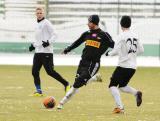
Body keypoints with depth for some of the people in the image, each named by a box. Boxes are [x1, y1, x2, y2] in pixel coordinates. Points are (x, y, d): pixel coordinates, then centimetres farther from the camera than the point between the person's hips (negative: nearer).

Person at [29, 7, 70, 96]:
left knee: (50, 71, -11)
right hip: (38, 51, 8)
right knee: (35, 71, 1)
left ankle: (66, 84, 1)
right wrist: (33, 45, 22)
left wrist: (48, 42, -26)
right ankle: (39, 91, 7)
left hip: (46, 51, -8)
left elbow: (54, 35, -11)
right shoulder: (38, 25, 18)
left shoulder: (46, 23, -7)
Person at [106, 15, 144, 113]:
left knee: (113, 85, 0)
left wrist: (109, 53, 5)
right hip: (133, 66, 7)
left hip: (123, 65, -7)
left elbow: (116, 51, -14)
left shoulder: (122, 36, -11)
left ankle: (119, 106, -14)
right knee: (122, 86, 22)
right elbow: (141, 50, 12)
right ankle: (136, 93, -5)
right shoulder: (135, 36, 9)